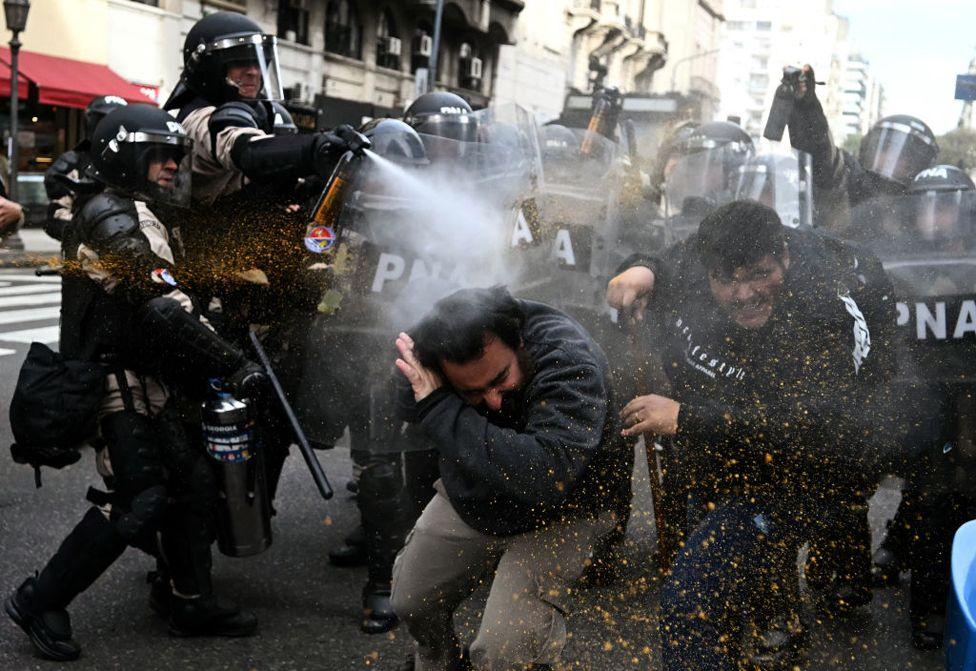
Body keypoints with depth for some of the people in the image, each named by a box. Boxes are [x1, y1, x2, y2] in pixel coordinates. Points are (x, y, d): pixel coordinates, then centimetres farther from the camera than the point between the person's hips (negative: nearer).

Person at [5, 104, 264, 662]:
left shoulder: (145, 217, 17)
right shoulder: (116, 219, -17)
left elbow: (167, 299, 20)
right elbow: (164, 309, -26)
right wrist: (233, 363, -28)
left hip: (148, 381, 10)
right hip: (119, 384, -10)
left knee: (193, 482, 9)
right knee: (140, 501, -11)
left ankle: (193, 603, 19)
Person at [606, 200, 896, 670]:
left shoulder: (827, 316, -32)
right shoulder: (692, 266, -11)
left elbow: (809, 424, -42)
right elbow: (659, 262, 11)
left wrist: (686, 418, -41)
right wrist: (640, 272, -16)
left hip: (786, 480, -8)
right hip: (714, 469, 8)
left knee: (689, 610, -23)